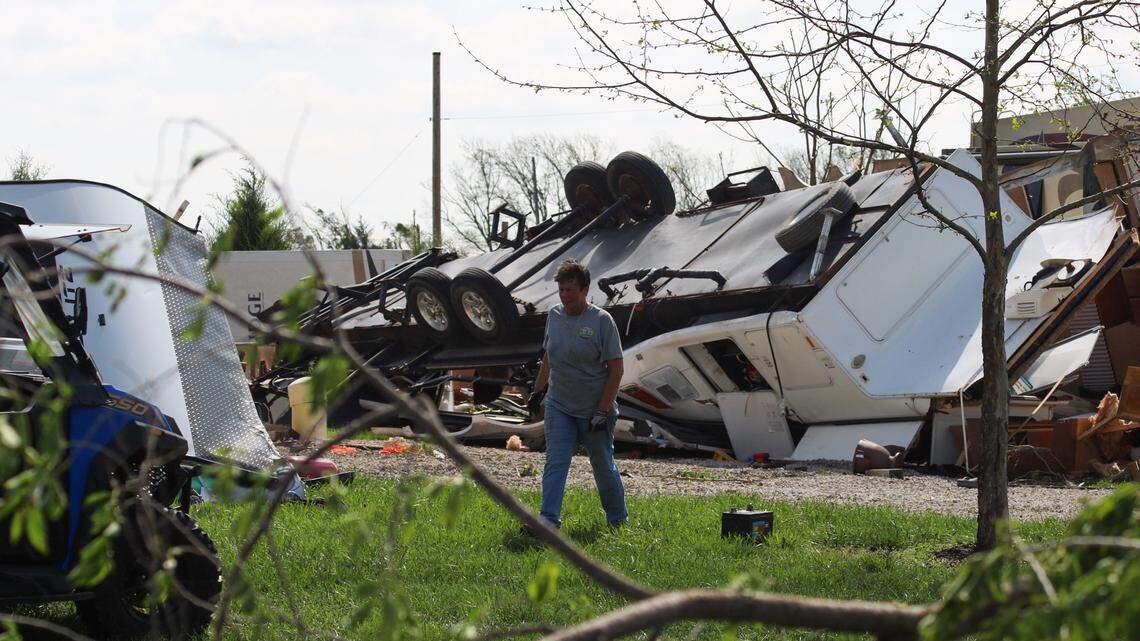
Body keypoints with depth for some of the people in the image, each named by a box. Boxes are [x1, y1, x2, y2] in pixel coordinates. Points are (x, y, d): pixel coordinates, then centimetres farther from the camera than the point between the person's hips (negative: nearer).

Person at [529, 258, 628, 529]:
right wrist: (538, 389, 21)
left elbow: (616, 369, -12)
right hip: (559, 406, 4)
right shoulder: (554, 316, 4)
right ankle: (549, 520, -11)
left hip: (594, 411, -4)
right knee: (555, 464, -7)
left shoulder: (601, 321, -12)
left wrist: (603, 411, -16)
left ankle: (617, 519, 25)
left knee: (603, 466, 8)